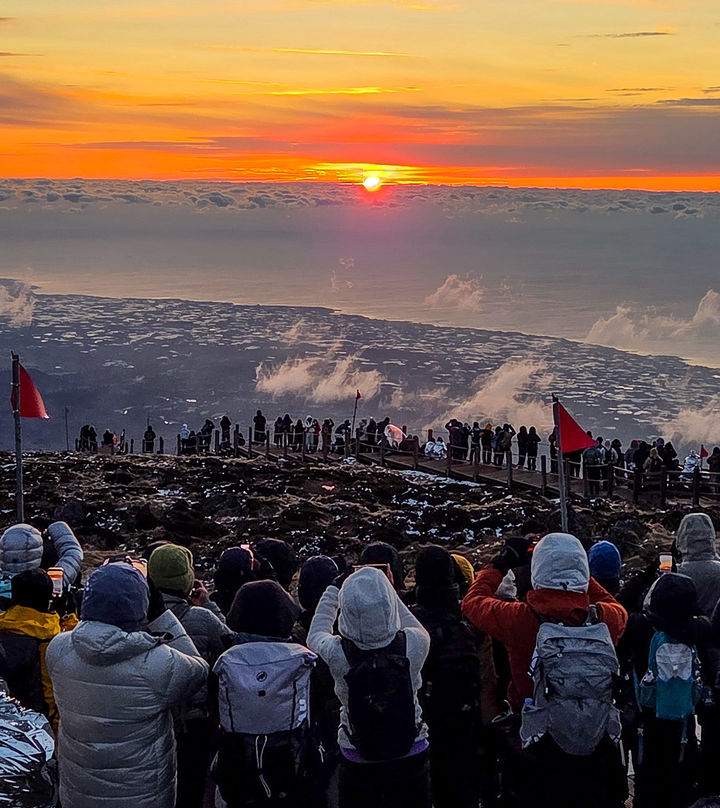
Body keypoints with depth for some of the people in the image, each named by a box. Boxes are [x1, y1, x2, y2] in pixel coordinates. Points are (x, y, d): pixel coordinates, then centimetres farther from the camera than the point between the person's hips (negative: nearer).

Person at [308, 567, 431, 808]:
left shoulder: (337, 652, -24)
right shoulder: (412, 645, -23)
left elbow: (315, 636, 1)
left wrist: (332, 592, 8)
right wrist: (389, 594, 6)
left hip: (357, 761, -1)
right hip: (410, 756, 1)